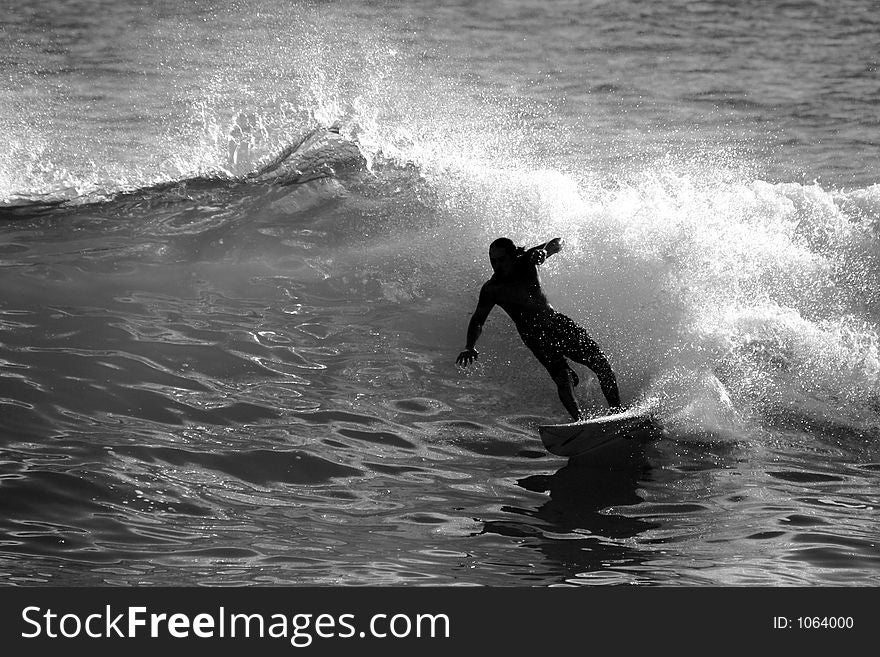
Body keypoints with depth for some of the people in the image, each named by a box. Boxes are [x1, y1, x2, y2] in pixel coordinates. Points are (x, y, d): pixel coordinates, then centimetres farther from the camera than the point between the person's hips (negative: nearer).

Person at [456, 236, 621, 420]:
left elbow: (557, 243, -8)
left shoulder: (526, 261, -4)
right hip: (533, 334, -4)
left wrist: (544, 251, -32)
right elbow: (477, 320, -12)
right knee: (563, 377, -25)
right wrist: (469, 347, -30)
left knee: (600, 362, -3)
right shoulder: (491, 289, -10)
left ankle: (618, 410, 11)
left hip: (554, 320, 4)